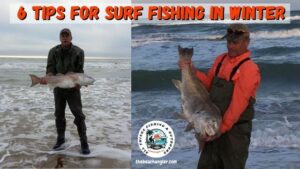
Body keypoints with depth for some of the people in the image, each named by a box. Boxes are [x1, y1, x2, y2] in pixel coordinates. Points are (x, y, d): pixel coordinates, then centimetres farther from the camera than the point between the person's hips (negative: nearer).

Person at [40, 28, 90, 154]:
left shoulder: (78, 52, -6)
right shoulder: (53, 51, 1)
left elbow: (80, 70, -9)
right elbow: (50, 68, -5)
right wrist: (47, 78, -25)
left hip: (73, 88, -3)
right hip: (58, 88, 3)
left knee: (78, 114, -6)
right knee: (59, 114, 13)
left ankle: (84, 142, 3)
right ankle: (60, 139, 29)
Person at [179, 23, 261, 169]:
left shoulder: (249, 69, -17)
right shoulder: (220, 59, 6)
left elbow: (238, 104, -22)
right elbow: (209, 84, 12)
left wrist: (222, 128, -22)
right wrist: (192, 71, -1)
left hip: (235, 130, -7)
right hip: (214, 125, 7)